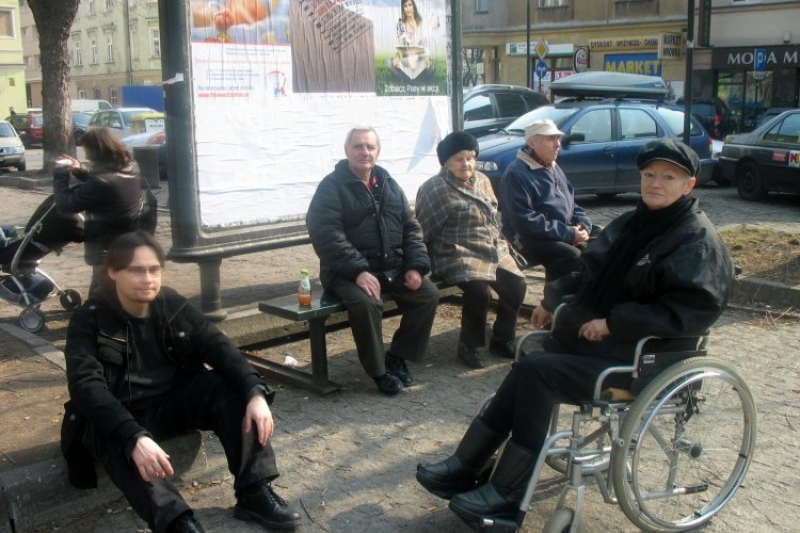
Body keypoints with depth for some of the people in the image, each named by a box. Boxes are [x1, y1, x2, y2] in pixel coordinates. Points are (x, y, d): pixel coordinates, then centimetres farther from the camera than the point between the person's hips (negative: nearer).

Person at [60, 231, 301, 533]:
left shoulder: (173, 306, -1)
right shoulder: (89, 320, -13)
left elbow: (218, 347, -10)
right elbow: (87, 386, -28)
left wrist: (255, 392, -30)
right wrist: (134, 437, -45)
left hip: (171, 403, 4)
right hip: (117, 416, -4)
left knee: (231, 386, -20)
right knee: (124, 441, -38)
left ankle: (254, 492, -23)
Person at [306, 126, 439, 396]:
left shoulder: (389, 184, 13)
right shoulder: (331, 186, -6)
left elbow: (411, 227, 14)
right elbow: (325, 234, -19)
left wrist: (415, 266, -3)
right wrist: (358, 271, -28)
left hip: (393, 267, 6)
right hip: (348, 272, -6)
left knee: (429, 293, -12)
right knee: (366, 303, -33)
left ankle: (397, 357, 5)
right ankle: (379, 371, -12)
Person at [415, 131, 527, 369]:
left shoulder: (482, 180, 15)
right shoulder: (435, 189, -8)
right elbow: (423, 231, -9)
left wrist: (501, 246, 17)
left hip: (493, 251, 7)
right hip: (459, 256, -7)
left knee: (517, 286, -13)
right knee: (481, 291, -30)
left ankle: (502, 340, 9)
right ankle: (468, 345, -7)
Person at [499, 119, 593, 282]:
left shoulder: (554, 169, 17)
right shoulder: (517, 174, -13)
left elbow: (570, 203, 24)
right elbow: (524, 221, -22)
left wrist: (583, 225, 1)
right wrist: (568, 234, -21)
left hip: (563, 235, 9)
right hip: (531, 239, -9)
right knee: (572, 257, -31)